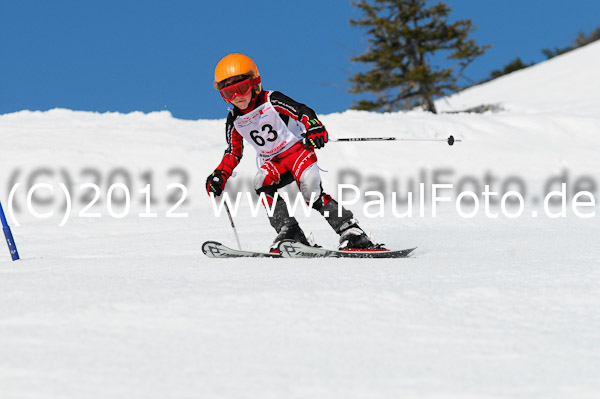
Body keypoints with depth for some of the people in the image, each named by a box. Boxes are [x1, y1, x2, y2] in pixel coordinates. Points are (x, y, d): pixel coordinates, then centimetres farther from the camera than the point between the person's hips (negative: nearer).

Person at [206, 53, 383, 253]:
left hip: (297, 150, -4)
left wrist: (314, 127, -41)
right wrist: (220, 176, -2)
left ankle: (352, 234, -23)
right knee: (262, 183, -29)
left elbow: (302, 112, -19)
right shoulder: (234, 120, 1)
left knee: (312, 192, -26)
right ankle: (290, 233, -29)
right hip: (271, 163, 4)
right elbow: (233, 153, 12)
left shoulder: (271, 101, -13)